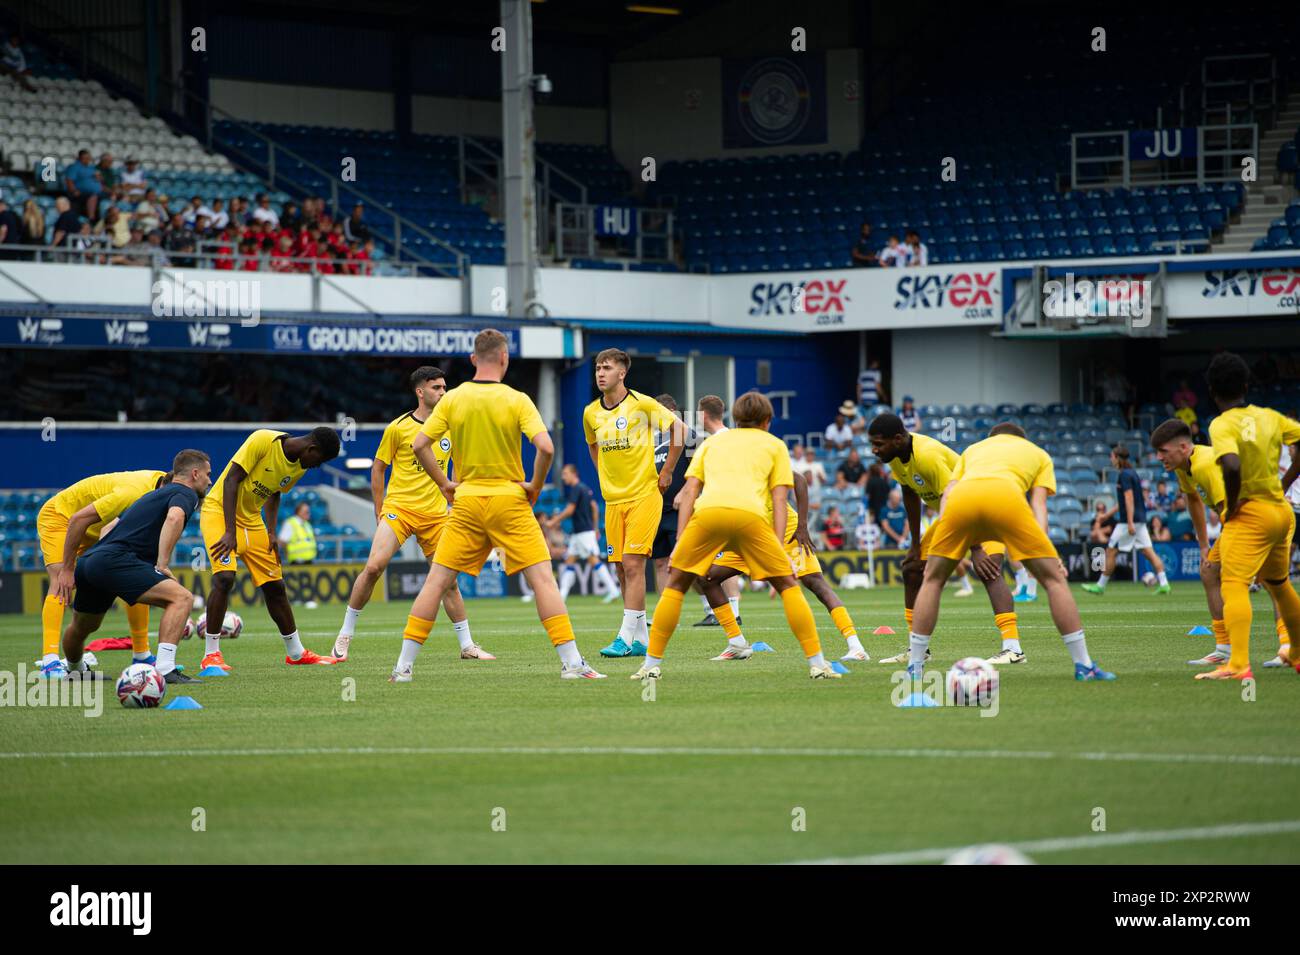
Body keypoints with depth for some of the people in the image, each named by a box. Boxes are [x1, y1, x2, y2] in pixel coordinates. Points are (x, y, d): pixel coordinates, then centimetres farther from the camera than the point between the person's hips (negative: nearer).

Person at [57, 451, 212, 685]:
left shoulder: (153, 495, 31)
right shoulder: (185, 493, 4)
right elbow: (174, 518, -20)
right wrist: (162, 565, -19)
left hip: (88, 561, 9)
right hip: (114, 560, -9)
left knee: (81, 627, 33)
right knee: (181, 598, -18)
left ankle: (74, 670, 57)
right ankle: (165, 669, -31)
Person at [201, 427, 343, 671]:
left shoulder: (299, 467, 0)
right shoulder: (263, 441, -23)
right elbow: (231, 480, -23)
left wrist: (272, 532, 2)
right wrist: (230, 532, -26)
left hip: (251, 520, 7)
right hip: (219, 511, -7)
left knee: (275, 586, 9)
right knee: (225, 577, -24)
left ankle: (296, 653, 25)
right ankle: (211, 655, -15)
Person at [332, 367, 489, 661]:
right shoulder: (398, 427, -2)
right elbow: (378, 469, 6)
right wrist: (379, 512, 4)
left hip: (435, 513, 3)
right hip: (398, 508, -3)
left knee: (449, 579, 2)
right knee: (373, 567, -17)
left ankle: (467, 645, 12)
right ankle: (345, 635, -4)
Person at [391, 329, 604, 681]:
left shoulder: (452, 399, 1)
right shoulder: (516, 400, -7)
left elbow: (419, 445, -2)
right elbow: (545, 447, -18)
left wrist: (444, 484, 7)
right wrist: (536, 486, -3)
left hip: (466, 502, 2)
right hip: (509, 500, -2)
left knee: (437, 581, 7)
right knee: (542, 578, -1)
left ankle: (404, 665, 4)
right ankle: (571, 662, -8)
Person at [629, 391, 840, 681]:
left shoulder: (712, 442, 34)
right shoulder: (774, 445, 29)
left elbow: (688, 492, 22)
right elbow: (780, 500, 16)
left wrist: (680, 542, 17)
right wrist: (778, 548, 10)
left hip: (707, 512, 1)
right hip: (750, 515, -1)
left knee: (676, 585, 18)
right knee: (787, 585, 13)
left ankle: (652, 664, 13)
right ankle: (817, 663, 6)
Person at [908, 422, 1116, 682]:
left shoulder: (974, 448, 42)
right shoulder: (1038, 454, 36)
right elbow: (1038, 504, 19)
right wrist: (1043, 547, 8)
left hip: (961, 497, 2)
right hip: (1006, 496, -2)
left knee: (932, 580, 21)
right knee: (1054, 579, 9)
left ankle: (914, 667, 16)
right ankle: (1084, 665, 6)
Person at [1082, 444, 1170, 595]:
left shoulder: (1124, 475, -12)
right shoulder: (1132, 473, 17)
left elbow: (1129, 499, -20)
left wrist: (1130, 523, -24)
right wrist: (1108, 514, 32)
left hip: (1128, 521, -9)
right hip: (1140, 520, 9)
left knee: (1111, 551, 0)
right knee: (1148, 551, 4)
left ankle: (1100, 586, 5)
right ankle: (1164, 584, -5)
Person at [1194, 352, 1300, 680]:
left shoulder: (1223, 425, -14)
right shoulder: (1268, 417, 7)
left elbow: (1232, 466, -30)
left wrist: (1231, 507, -15)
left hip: (1249, 515, -8)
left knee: (1234, 585, -16)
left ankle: (1238, 664, -32)